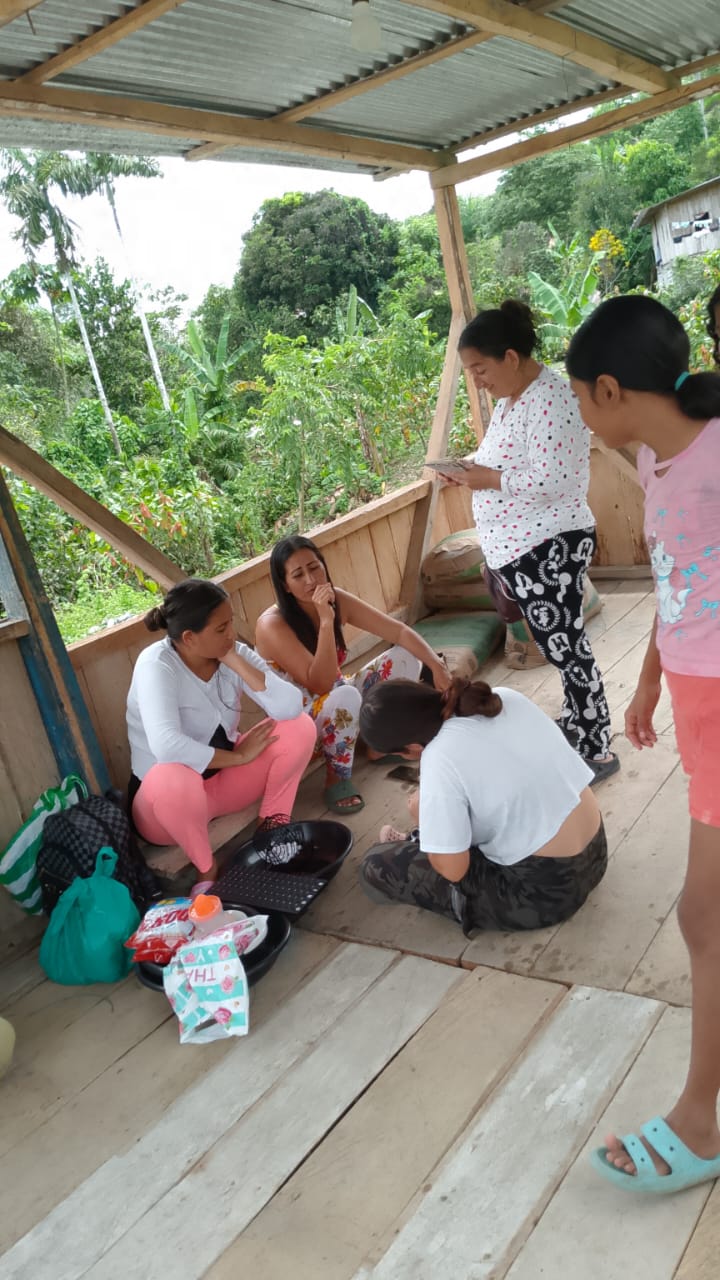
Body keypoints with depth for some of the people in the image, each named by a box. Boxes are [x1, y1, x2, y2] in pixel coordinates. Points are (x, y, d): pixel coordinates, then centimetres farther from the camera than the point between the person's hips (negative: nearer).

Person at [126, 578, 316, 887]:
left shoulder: (233, 653, -10)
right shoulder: (156, 664, -25)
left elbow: (290, 707, -22)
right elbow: (166, 746, -39)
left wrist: (235, 662, -26)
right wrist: (238, 755, -26)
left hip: (223, 779, 5)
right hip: (167, 794, -5)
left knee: (299, 727, -13)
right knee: (173, 777, -41)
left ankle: (274, 825, 2)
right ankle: (206, 867, -13)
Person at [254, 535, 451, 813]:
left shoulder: (337, 599, -9)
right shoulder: (272, 625, -27)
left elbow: (399, 631, -9)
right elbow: (321, 684, -32)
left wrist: (437, 665, -24)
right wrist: (326, 621, -39)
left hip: (337, 705, 7)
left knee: (406, 655, -6)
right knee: (346, 695, -38)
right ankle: (337, 780, -15)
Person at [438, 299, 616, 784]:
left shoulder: (550, 399, -19)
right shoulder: (511, 398, 11)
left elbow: (559, 480, -27)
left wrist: (491, 479, -21)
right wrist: (474, 473, 3)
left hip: (548, 548, -10)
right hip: (518, 547, 10)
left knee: (565, 647, -2)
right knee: (558, 646, 20)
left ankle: (596, 751, 11)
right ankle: (576, 725, 35)